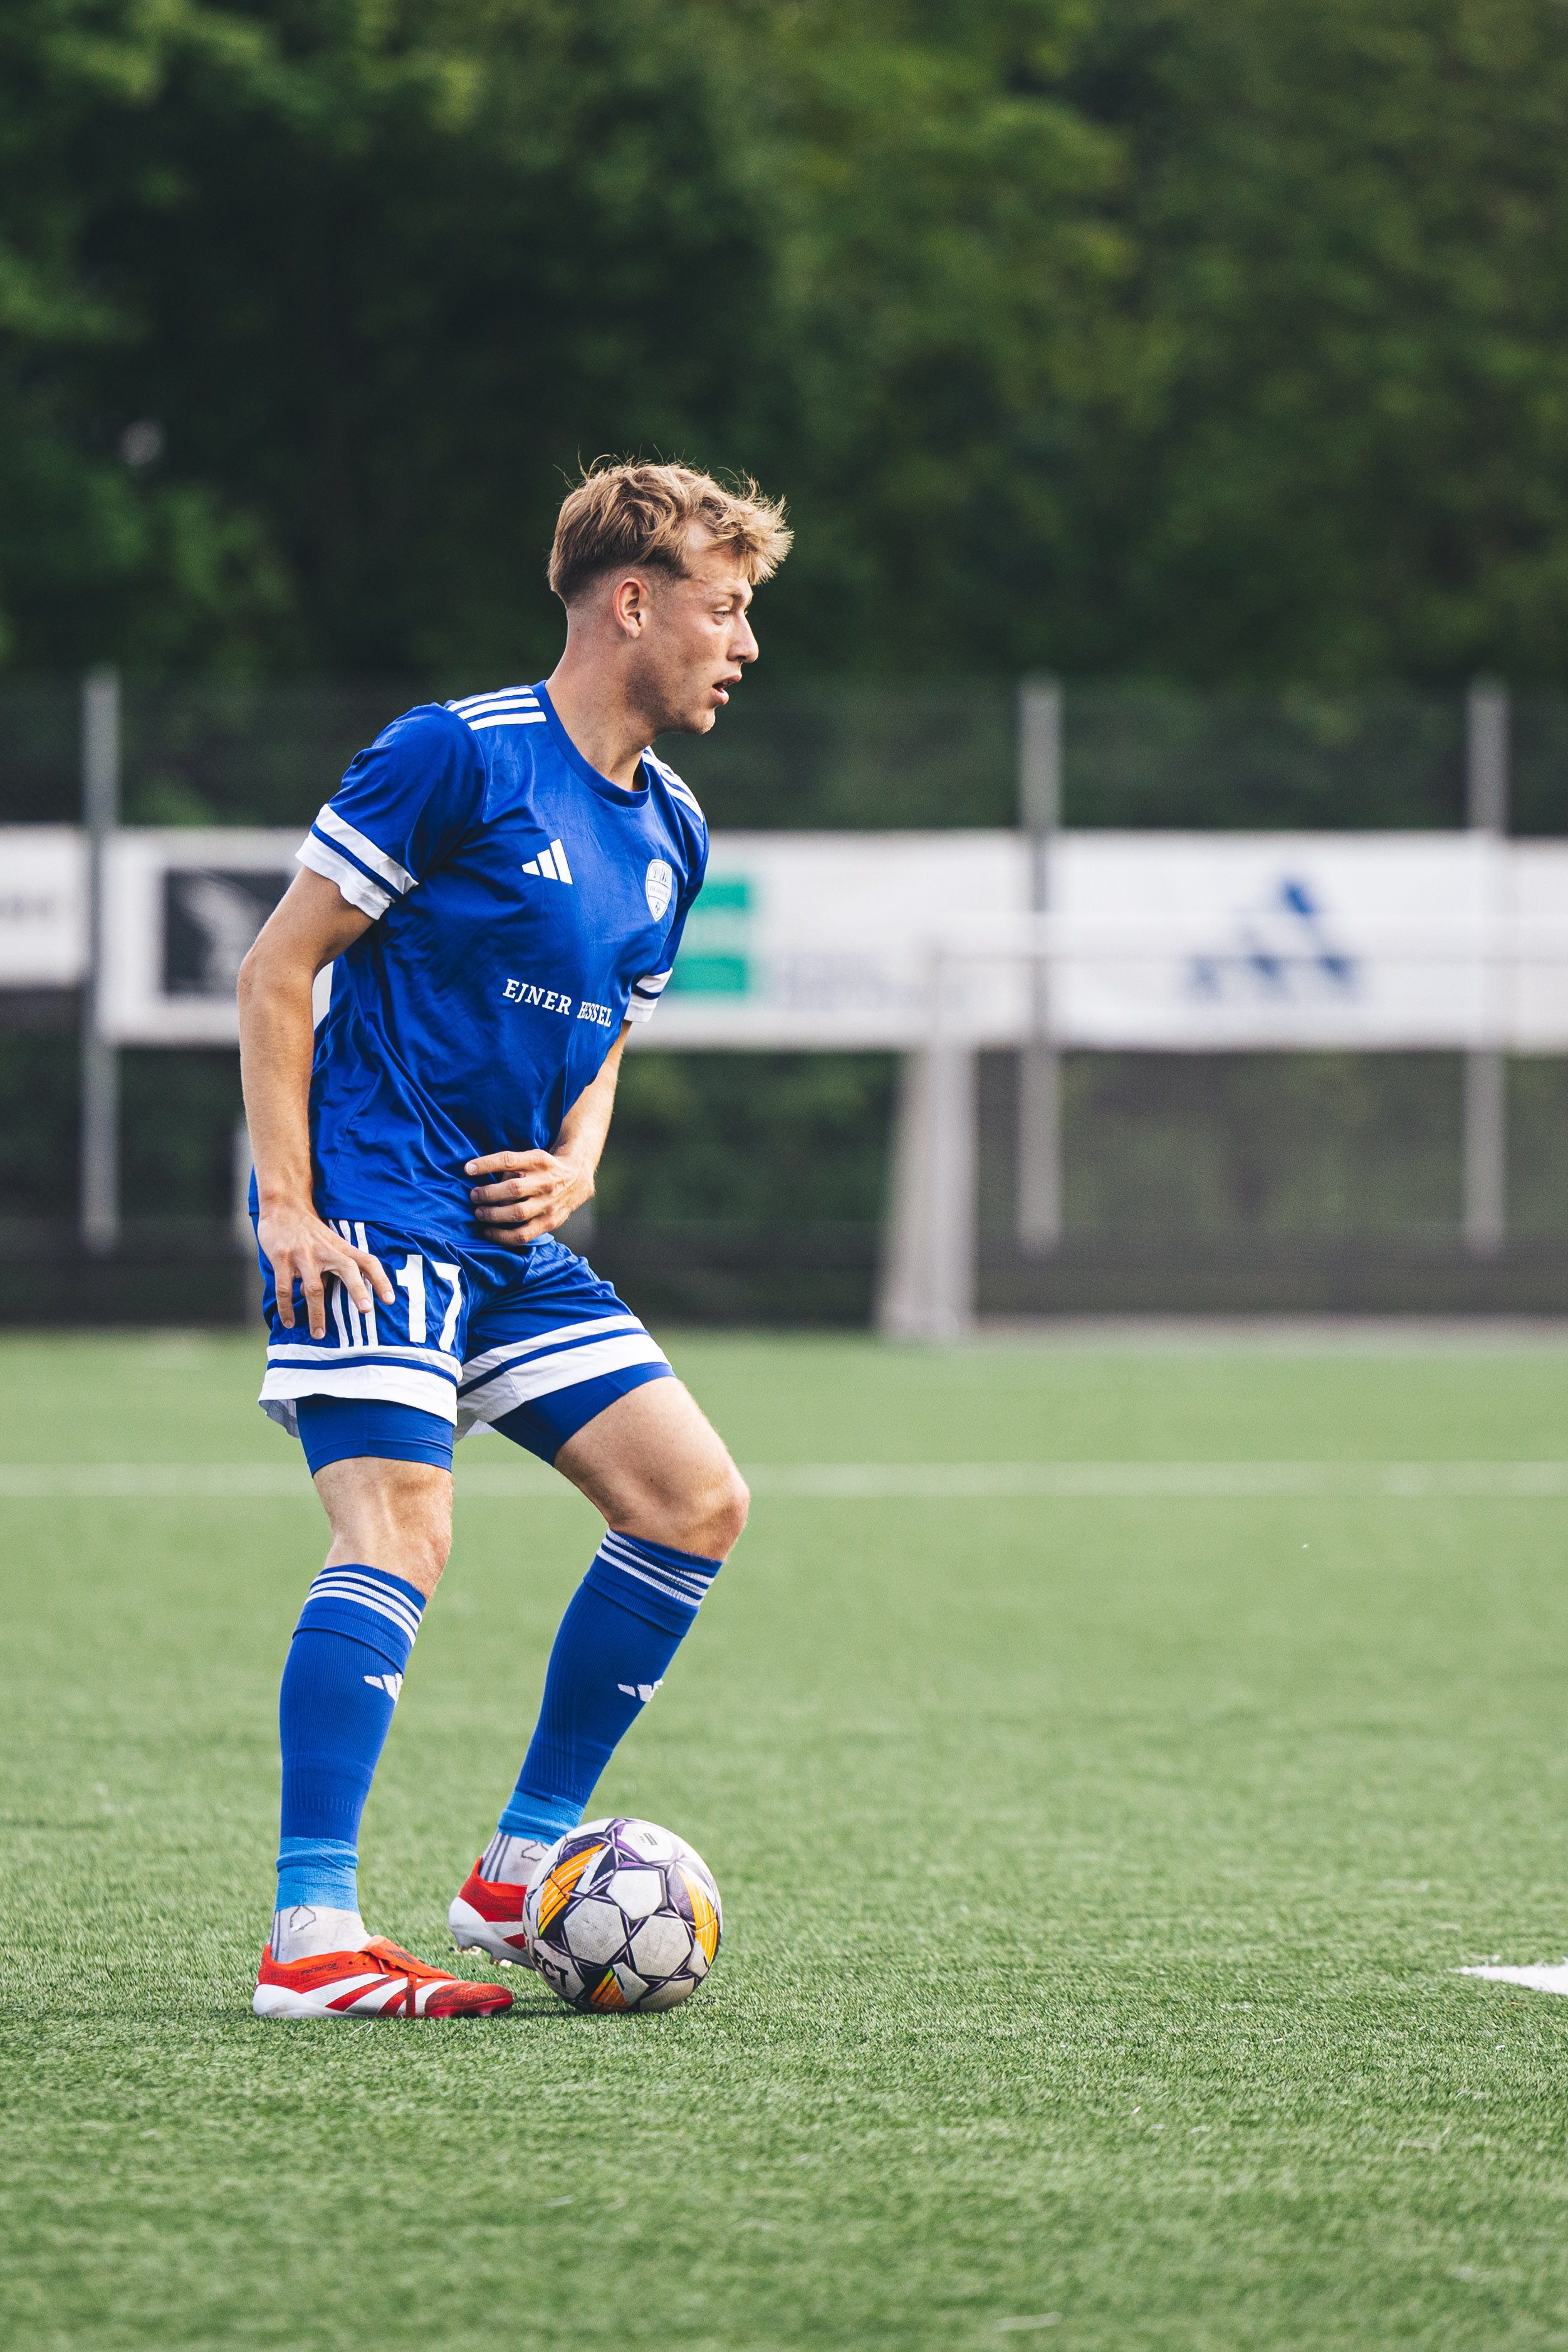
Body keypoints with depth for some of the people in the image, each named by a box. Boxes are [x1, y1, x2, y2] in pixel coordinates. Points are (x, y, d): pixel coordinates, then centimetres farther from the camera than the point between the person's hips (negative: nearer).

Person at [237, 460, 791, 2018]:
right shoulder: (459, 757, -10)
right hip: (372, 1216, -8)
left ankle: (519, 1871, 9)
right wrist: (288, 1207, -15)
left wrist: (571, 1173, 4)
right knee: (400, 1538, -21)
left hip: (512, 1235, 8)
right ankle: (309, 1937, -25)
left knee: (694, 1500, 1)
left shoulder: (669, 833, 15)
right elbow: (277, 971, -9)